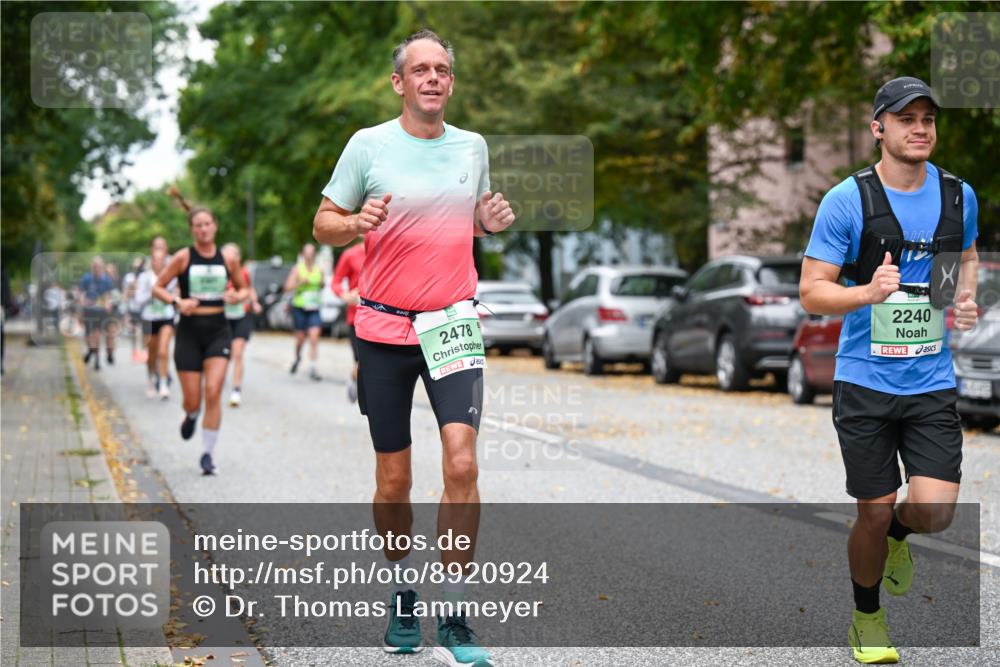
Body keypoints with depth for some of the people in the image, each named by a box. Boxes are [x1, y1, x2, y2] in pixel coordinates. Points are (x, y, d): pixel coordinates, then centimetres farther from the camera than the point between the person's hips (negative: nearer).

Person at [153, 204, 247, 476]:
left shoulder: (227, 260, 4)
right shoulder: (183, 257, -2)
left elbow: (243, 288, 18)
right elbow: (158, 287, 1)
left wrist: (236, 296, -6)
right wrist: (177, 301, -17)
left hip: (218, 331, 1)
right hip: (189, 331, -1)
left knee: (213, 392, -14)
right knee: (192, 400, 0)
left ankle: (207, 454, -2)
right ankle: (191, 416, 41)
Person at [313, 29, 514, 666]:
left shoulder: (473, 147, 9)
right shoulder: (368, 144, 0)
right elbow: (323, 224, 4)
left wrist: (492, 219, 0)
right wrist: (357, 224, -18)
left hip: (454, 325, 1)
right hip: (384, 328, -1)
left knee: (462, 464, -14)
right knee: (393, 481, 5)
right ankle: (402, 595, 28)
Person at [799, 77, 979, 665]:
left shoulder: (958, 195, 3)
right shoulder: (846, 201, -9)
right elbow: (811, 293, -8)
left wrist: (969, 296, 3)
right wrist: (868, 292, -27)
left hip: (933, 381, 3)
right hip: (865, 381, -2)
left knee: (935, 509, -11)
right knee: (874, 514, 5)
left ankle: (897, 535, 27)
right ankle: (867, 617, 31)